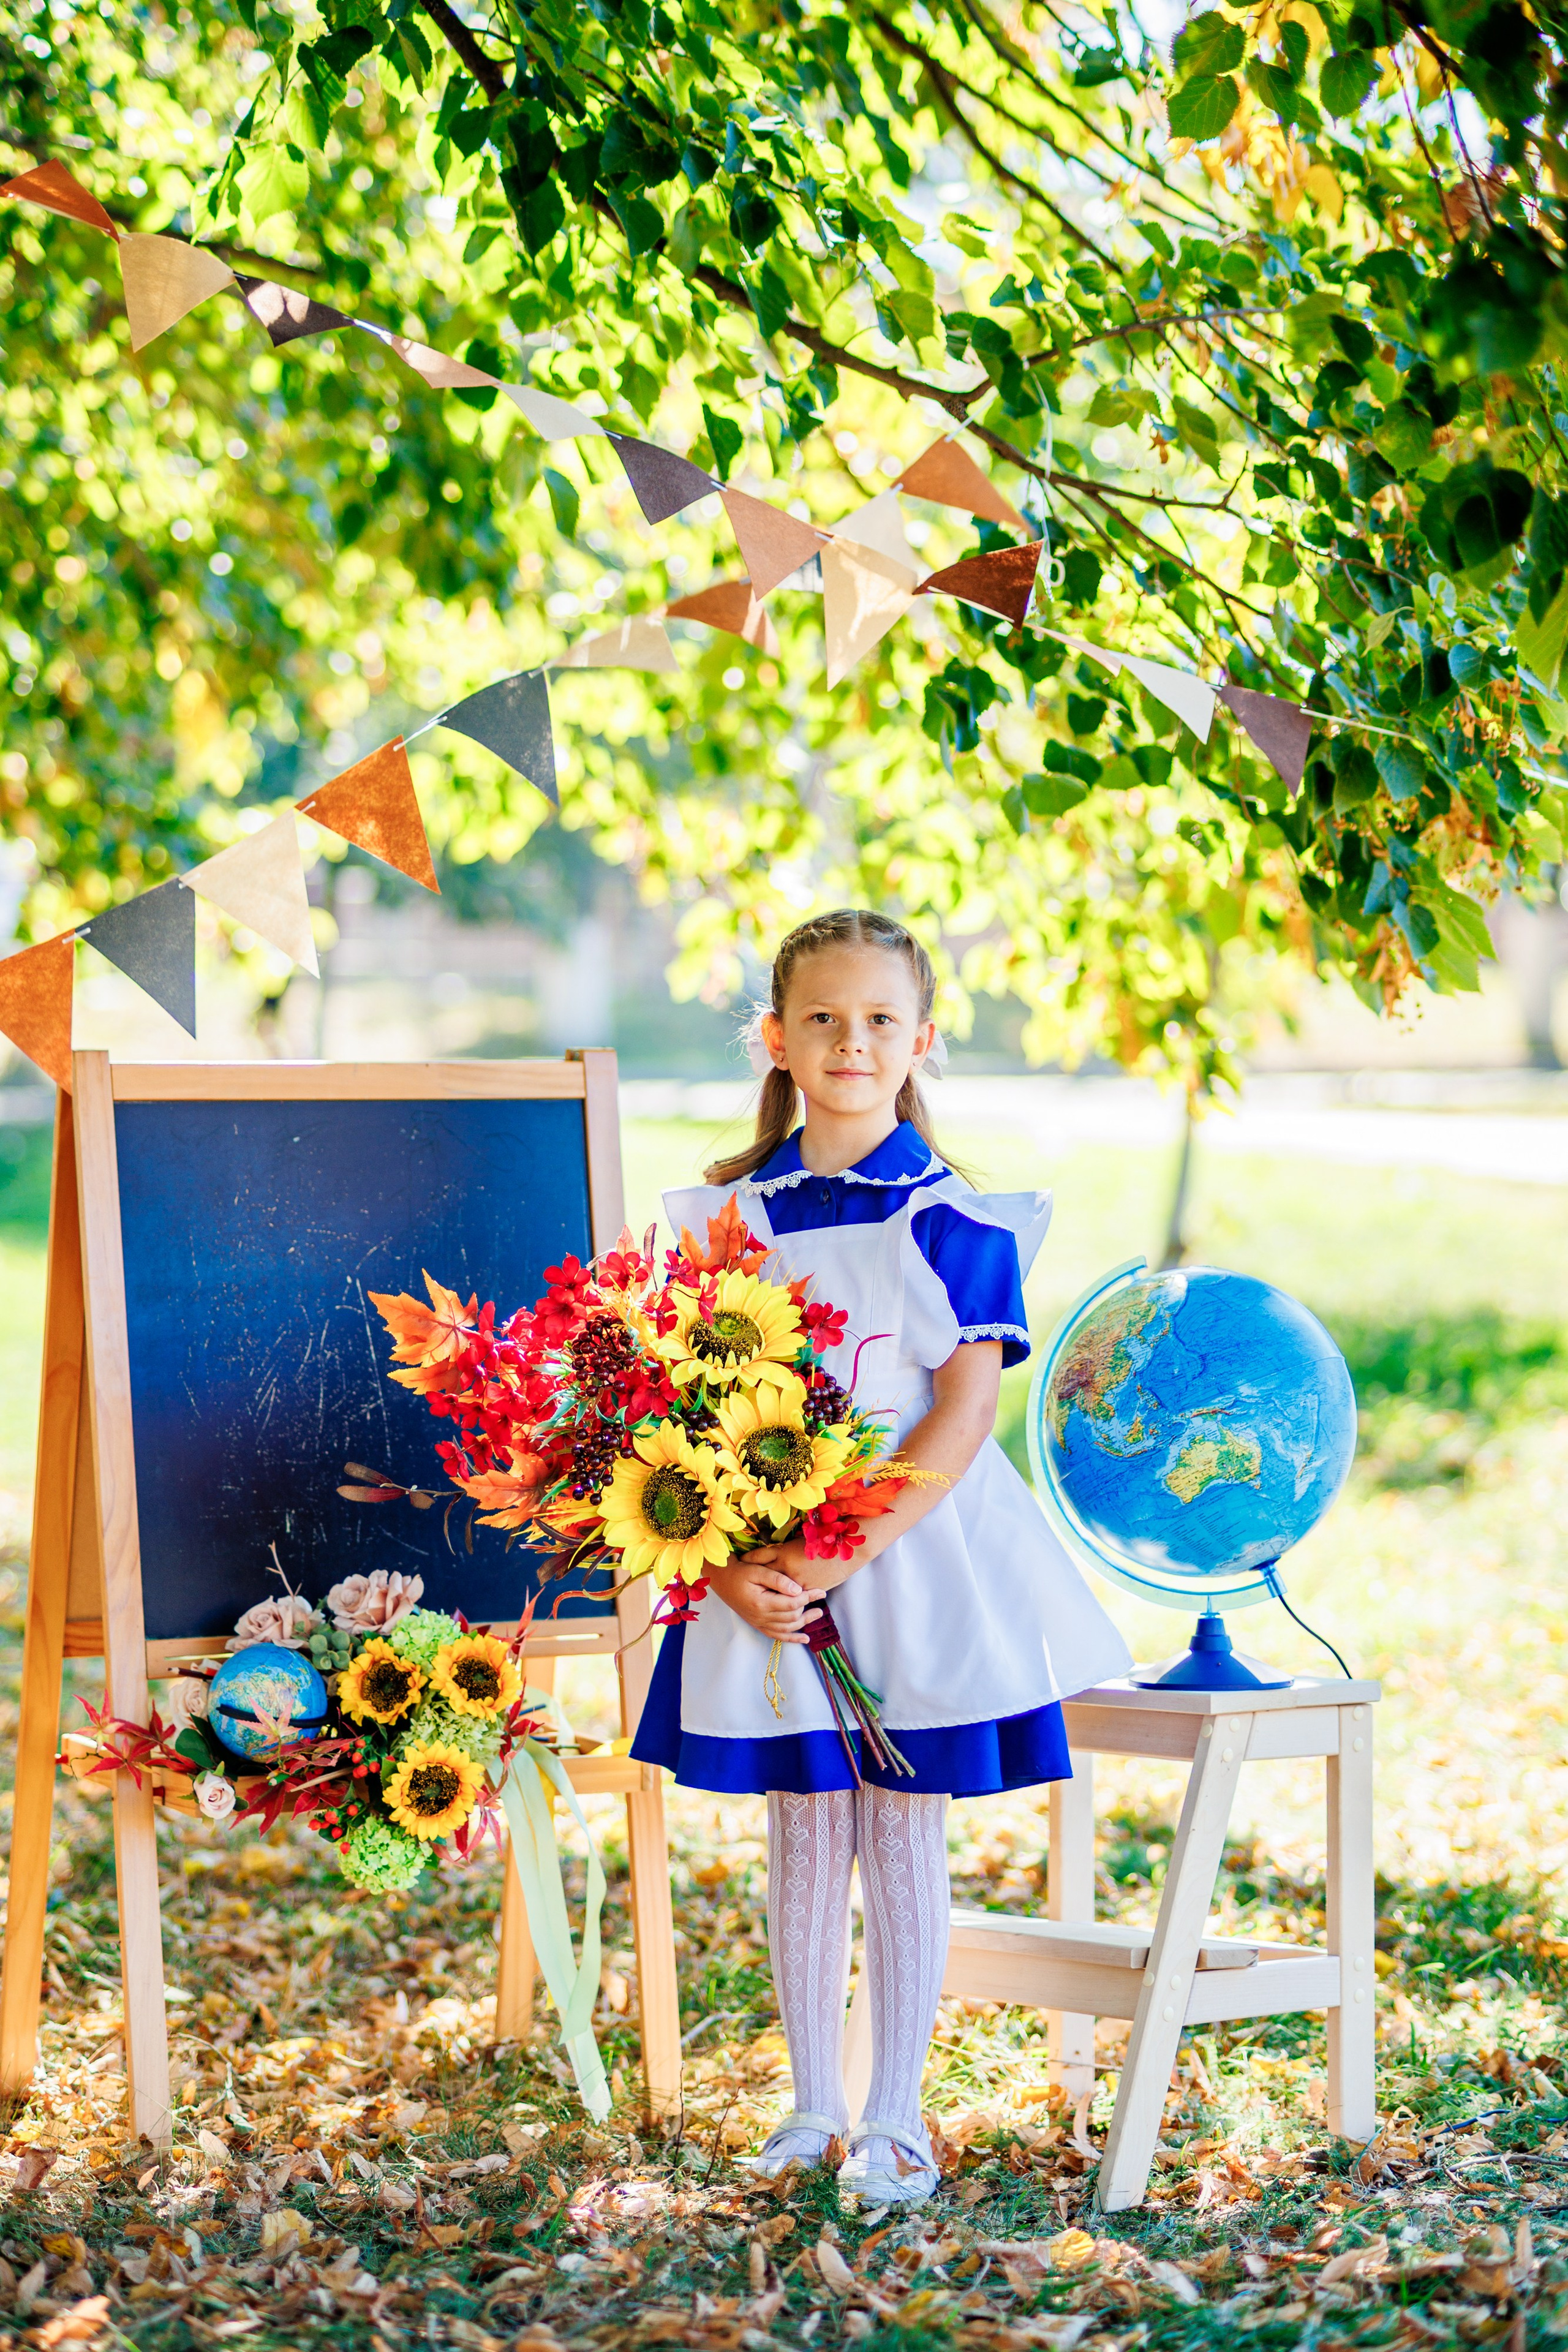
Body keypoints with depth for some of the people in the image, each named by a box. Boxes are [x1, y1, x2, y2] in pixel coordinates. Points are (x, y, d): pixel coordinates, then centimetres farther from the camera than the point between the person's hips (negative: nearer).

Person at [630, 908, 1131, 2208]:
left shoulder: (957, 1219, -4)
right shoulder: (726, 1215, 4)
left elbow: (964, 1416, -10)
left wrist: (842, 1555, -19)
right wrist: (728, 1562, -14)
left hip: (916, 1565, -2)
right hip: (764, 1577, 2)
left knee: (904, 1841, 4)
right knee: (805, 1841, 9)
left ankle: (895, 2116, 14)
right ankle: (813, 2103, 21)